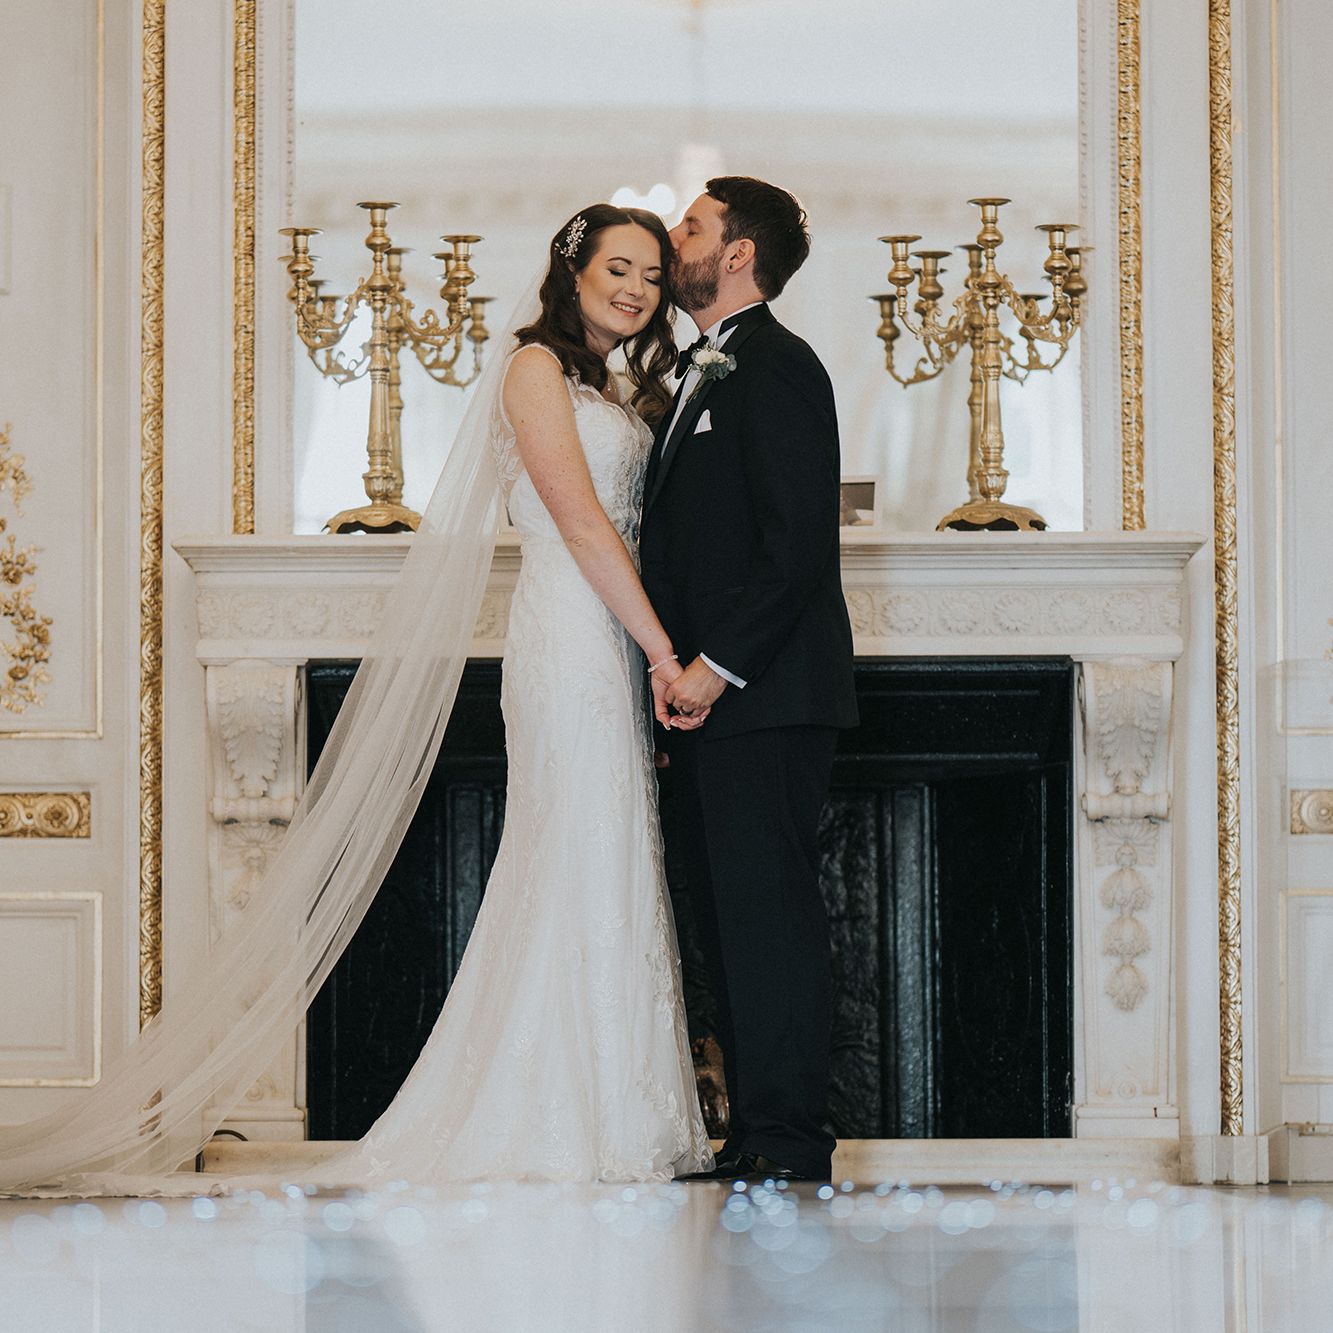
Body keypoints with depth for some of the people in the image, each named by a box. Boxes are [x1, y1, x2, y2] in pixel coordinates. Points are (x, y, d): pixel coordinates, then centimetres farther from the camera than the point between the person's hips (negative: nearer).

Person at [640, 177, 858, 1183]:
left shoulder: (778, 368, -10)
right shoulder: (707, 376, 21)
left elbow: (796, 540, -19)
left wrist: (716, 664, -19)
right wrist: (679, 673, 14)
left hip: (765, 696, -10)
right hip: (712, 696, 10)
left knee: (772, 913, -9)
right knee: (729, 918, 10)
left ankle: (791, 1144, -7)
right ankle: (756, 1137, 14)